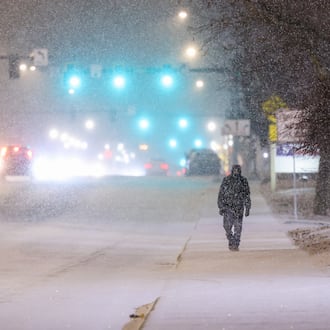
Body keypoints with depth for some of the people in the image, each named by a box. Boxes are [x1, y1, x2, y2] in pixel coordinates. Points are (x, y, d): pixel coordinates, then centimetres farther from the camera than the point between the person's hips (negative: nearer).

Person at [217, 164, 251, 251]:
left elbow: (247, 196, 5)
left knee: (238, 227, -3)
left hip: (239, 207, 0)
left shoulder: (243, 181, 1)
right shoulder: (226, 180, -1)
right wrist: (220, 207, -2)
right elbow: (221, 194, 2)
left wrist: (247, 209, 1)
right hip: (228, 207, 0)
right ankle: (231, 240, 23)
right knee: (227, 226, -2)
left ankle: (235, 245, 4)